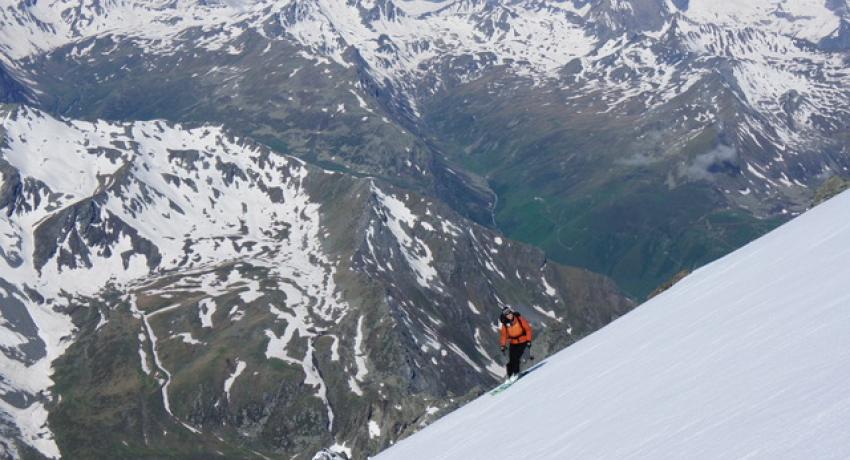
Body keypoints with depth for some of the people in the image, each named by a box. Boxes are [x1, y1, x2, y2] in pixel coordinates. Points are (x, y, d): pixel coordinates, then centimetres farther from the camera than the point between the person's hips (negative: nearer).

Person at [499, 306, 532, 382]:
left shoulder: (519, 319, -15)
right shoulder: (505, 324, -8)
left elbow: (528, 329, -8)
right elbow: (504, 335, 5)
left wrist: (528, 340, -12)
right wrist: (503, 345, 0)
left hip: (523, 341, -3)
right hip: (513, 343, 3)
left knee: (516, 358, -15)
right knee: (511, 360, -4)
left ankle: (516, 374, 4)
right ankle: (510, 376, 11)